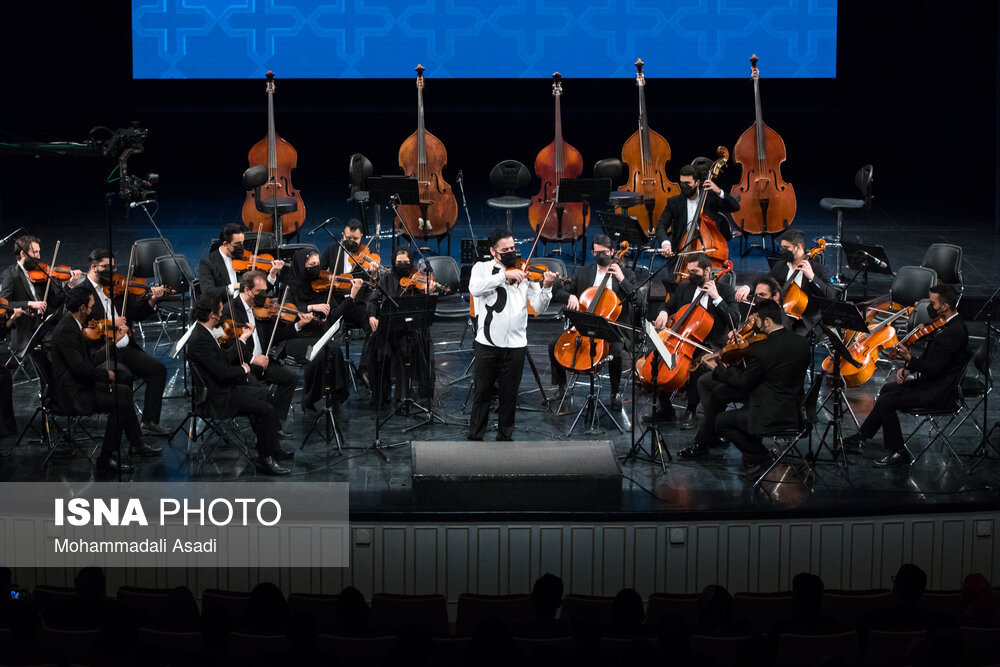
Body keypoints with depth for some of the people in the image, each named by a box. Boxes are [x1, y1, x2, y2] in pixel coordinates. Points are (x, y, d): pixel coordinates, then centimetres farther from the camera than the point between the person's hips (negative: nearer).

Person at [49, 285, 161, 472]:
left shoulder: (71, 324, 9)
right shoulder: (66, 331, -24)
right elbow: (79, 367, -27)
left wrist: (101, 374, 2)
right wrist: (106, 374, -13)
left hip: (80, 384, 11)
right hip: (72, 393, -11)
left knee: (124, 391, 13)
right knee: (120, 403, -18)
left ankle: (136, 444, 19)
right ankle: (106, 457, -11)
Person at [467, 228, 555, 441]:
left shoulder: (524, 274, 8)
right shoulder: (482, 268, 5)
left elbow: (538, 307, 2)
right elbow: (475, 288, -17)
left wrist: (546, 288, -17)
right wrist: (504, 275, -22)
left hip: (515, 344, 2)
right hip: (488, 342, -2)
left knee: (510, 394, 8)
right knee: (482, 392, 4)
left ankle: (505, 435, 20)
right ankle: (475, 436, 13)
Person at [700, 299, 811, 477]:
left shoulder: (760, 350, -22)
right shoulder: (802, 343, 0)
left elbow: (744, 383, -9)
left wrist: (717, 369, 7)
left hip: (772, 416, -8)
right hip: (795, 413, 8)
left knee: (721, 422, 10)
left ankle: (758, 457, 11)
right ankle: (755, 452, 26)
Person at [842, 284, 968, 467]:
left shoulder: (953, 332, -25)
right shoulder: (949, 324, 8)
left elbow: (933, 369, -27)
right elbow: (930, 358, 15)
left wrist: (908, 358, -33)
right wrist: (908, 367, 2)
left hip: (937, 391, -11)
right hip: (934, 383, 11)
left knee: (885, 402, -14)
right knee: (888, 389, 23)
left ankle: (898, 451, -2)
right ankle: (862, 436, 29)